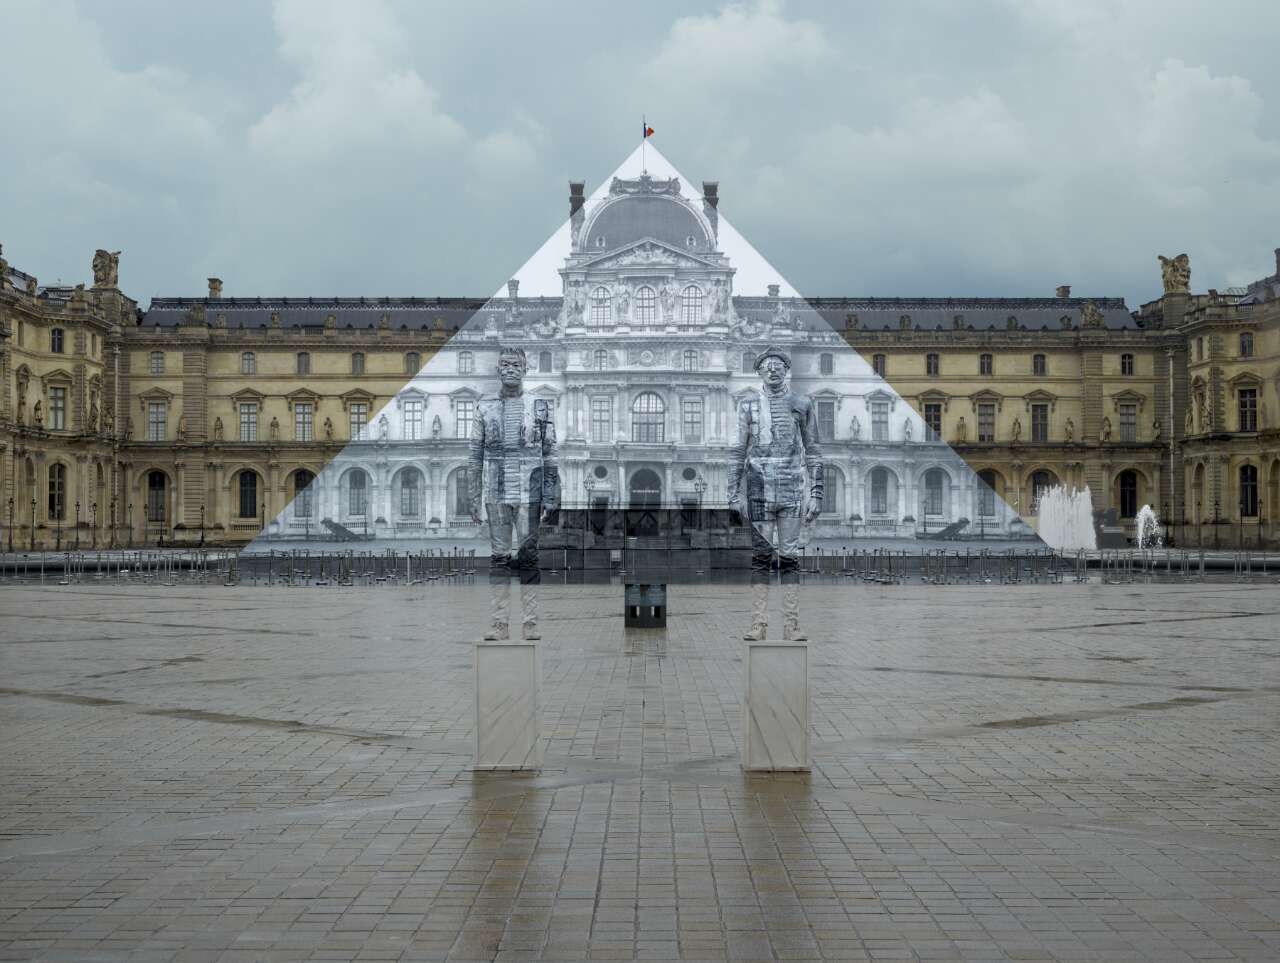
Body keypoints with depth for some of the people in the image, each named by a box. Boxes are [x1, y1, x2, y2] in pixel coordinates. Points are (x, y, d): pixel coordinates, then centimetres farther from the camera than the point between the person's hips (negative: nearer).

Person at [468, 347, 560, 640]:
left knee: (529, 558, 0)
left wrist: (551, 499, -4)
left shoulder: (538, 409, 5)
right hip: (496, 496, 1)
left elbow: (550, 458, 4)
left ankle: (531, 624, 3)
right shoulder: (485, 410, 9)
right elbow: (475, 459, 10)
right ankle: (498, 624, 4)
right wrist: (474, 500, 3)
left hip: (529, 495, -1)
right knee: (499, 558, 2)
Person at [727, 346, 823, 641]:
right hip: (759, 491, 0)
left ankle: (791, 625, 1)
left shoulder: (802, 404, 7)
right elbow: (737, 452, 6)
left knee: (789, 557, 0)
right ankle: (758, 624, 1)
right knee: (760, 556, 0)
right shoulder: (749, 406, 6)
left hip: (792, 490, 0)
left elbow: (813, 452, 8)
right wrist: (735, 493, 0)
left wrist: (815, 493, 2)